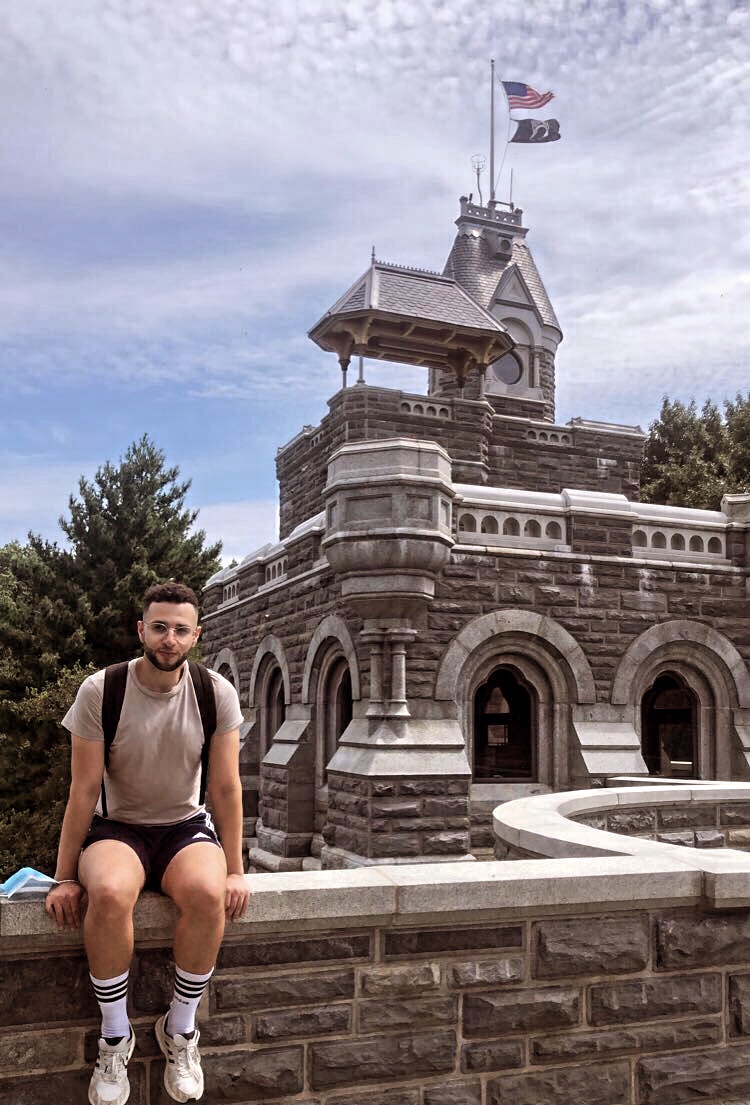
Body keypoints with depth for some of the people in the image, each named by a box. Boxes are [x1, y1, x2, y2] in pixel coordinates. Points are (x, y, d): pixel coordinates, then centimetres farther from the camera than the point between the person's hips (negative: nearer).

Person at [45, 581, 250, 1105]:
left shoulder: (217, 694, -8)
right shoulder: (99, 692, -12)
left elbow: (226, 787, -5)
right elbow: (84, 791, -9)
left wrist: (235, 869, -7)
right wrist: (65, 877, -7)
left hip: (186, 826, 1)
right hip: (117, 827, -1)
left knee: (207, 893, -33)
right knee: (108, 893, -36)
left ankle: (180, 1031, -7)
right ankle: (115, 1036, -11)